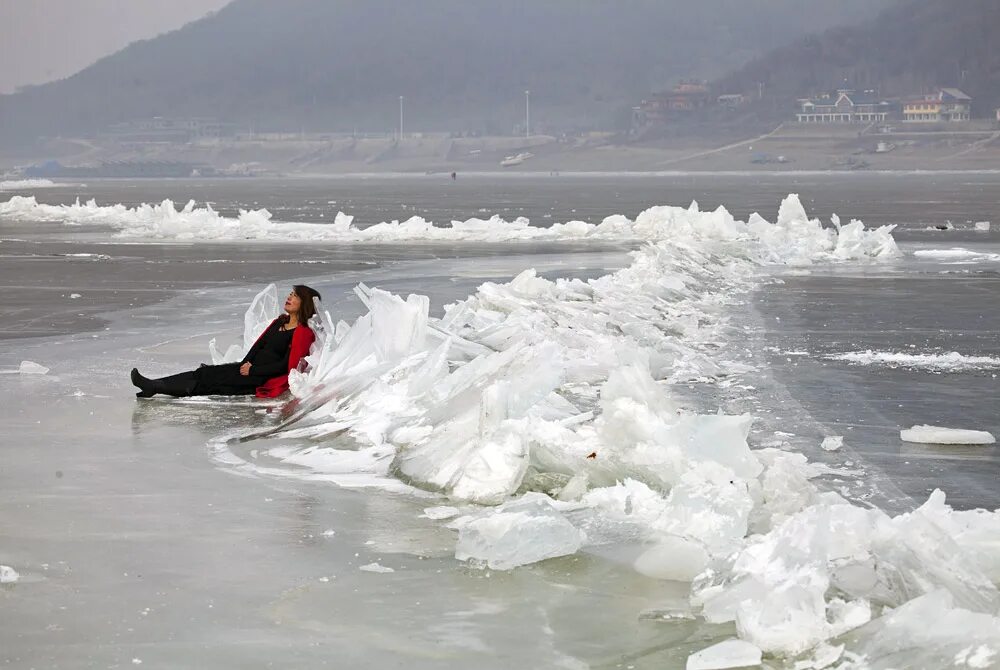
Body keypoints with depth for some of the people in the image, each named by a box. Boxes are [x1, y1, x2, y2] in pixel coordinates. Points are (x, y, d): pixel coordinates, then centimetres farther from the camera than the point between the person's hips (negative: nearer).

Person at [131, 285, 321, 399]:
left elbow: (285, 365, -17)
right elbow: (260, 343, 17)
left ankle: (155, 387, -19)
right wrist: (246, 363, 0)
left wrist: (252, 370, -14)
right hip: (251, 368, 8)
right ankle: (154, 386, -13)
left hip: (262, 380, -8)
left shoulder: (303, 333, -12)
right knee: (206, 372, -6)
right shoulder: (281, 322, 17)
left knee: (211, 378, -15)